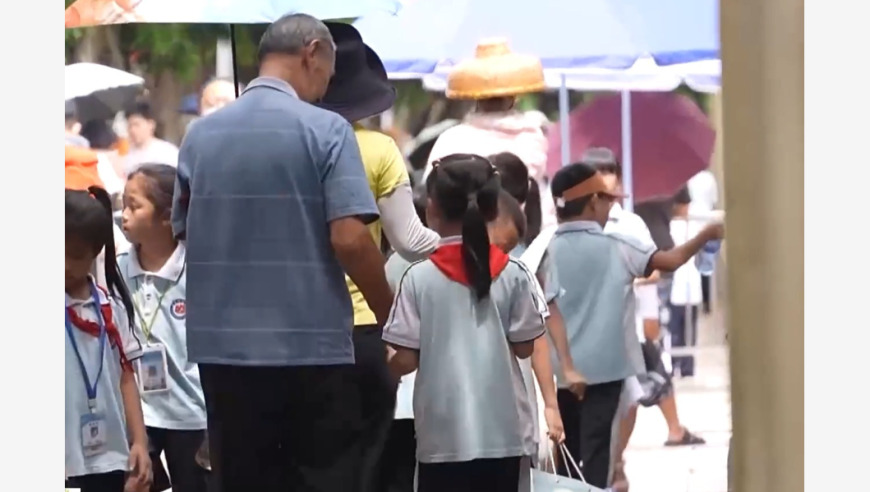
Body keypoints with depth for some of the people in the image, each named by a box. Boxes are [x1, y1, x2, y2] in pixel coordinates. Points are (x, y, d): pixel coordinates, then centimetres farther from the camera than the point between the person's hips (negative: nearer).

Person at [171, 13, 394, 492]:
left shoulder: (200, 135, 7)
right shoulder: (325, 130, -8)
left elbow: (185, 232, 14)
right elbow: (349, 239, -13)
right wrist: (390, 317, 0)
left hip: (225, 345, 4)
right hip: (312, 344, -4)